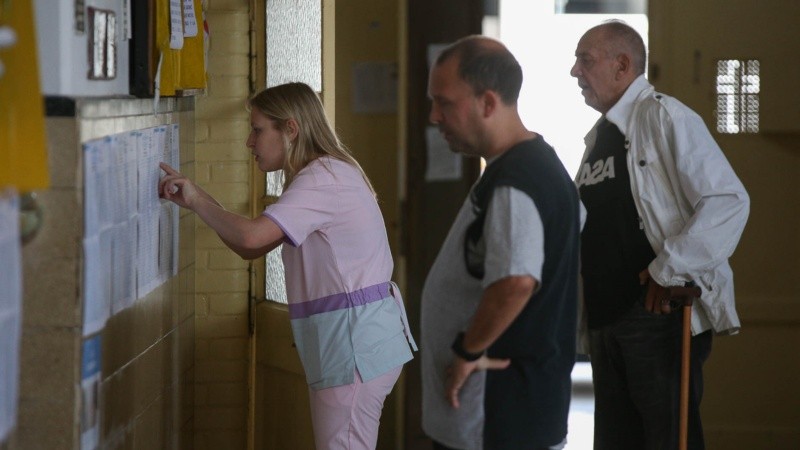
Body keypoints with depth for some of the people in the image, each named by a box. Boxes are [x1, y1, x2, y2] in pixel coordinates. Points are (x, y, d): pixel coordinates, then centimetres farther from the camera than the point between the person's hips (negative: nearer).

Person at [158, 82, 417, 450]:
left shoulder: (324, 177, -14)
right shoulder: (326, 175, 19)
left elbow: (251, 236, -27)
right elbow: (251, 249, 16)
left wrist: (196, 199, -13)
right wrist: (195, 197, 6)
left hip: (355, 346, -10)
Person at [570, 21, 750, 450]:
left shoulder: (663, 118, -10)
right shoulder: (598, 136, 16)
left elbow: (729, 201, -18)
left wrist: (668, 270, -19)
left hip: (660, 314, -9)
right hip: (605, 315, 9)